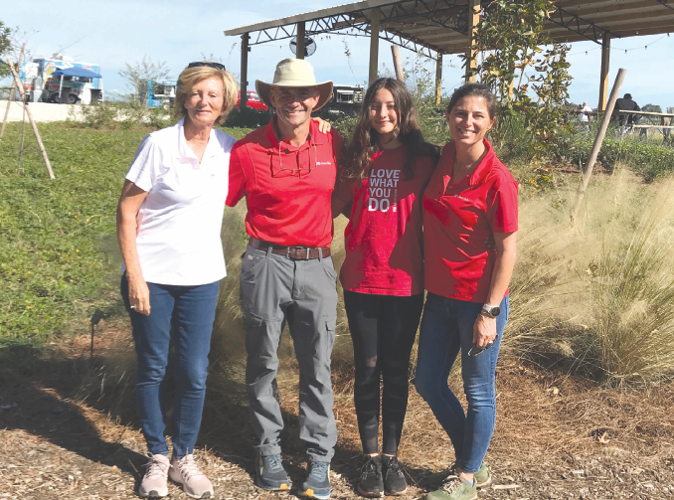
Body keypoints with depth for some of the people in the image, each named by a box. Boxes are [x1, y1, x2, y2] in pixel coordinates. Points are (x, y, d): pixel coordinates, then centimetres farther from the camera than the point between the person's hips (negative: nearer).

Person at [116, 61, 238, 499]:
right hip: (151, 275, -3)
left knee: (195, 372, 5)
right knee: (153, 369, 8)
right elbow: (127, 211, -8)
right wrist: (134, 275, -12)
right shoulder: (160, 144, -9)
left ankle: (184, 457, 23)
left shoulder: (229, 150, 2)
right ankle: (157, 458, 24)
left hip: (201, 277, 3)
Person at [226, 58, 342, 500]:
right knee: (264, 365, 10)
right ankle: (270, 452, 26)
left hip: (317, 265, 1)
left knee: (318, 368, 7)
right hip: (266, 264, -1)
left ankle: (320, 459, 19)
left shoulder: (333, 143, 1)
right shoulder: (249, 149, -5)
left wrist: (319, 223, 8)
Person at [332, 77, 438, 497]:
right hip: (360, 280, 2)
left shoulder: (424, 158, -1)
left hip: (405, 282, -2)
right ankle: (371, 457, 20)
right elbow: (336, 206, 14)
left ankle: (392, 456, 21)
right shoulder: (357, 157, 6)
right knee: (367, 368, 8)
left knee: (396, 370, 8)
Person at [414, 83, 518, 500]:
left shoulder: (497, 179, -17)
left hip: (480, 300, -7)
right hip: (440, 295, 7)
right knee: (428, 382, 16)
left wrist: (489, 312, -16)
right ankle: (474, 464, 36)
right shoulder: (440, 162, 1)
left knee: (479, 391, 9)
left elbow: (507, 250, -15)